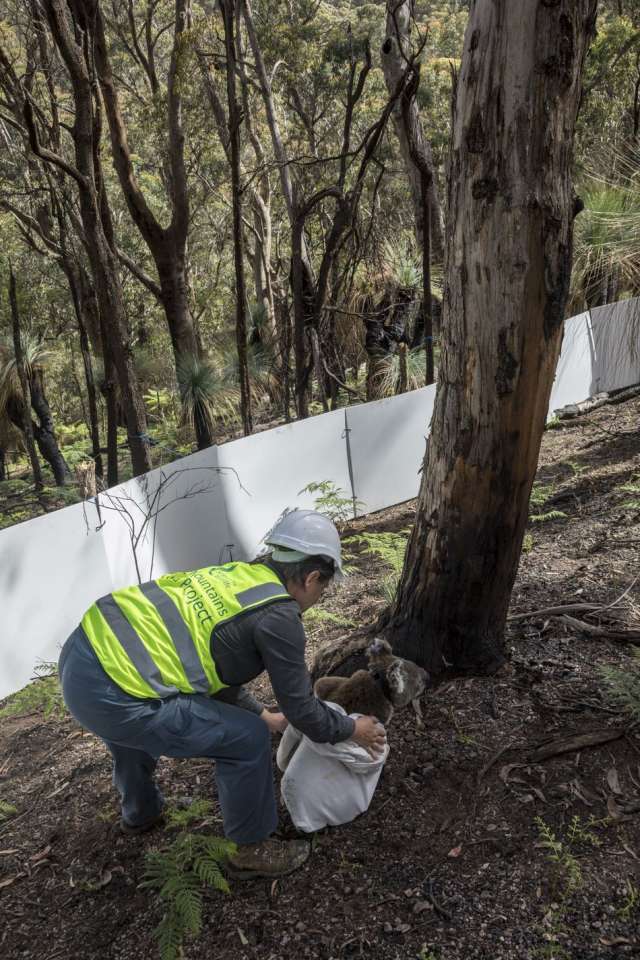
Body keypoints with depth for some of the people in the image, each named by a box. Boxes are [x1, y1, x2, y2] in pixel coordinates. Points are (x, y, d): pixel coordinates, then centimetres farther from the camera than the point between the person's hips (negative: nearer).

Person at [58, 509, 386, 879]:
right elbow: (301, 707, 2)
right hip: (112, 695, -9)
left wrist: (263, 715, 40)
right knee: (248, 739, 4)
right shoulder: (279, 616, -8)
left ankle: (140, 813, 63)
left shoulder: (238, 575, 16)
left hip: (80, 652, 9)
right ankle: (252, 848, 25)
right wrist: (353, 729, 21)